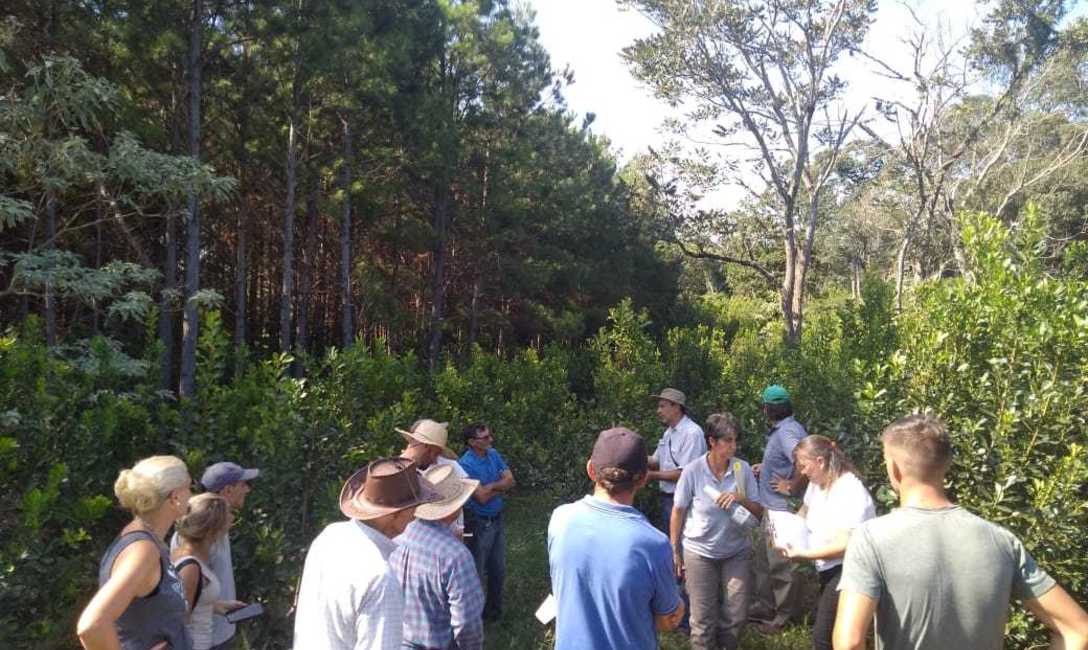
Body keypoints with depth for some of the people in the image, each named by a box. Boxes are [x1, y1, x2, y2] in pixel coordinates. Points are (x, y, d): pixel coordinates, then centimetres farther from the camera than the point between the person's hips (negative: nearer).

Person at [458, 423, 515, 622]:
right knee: (477, 571, 6)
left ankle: (494, 609, 36)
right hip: (479, 523, -7)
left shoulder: (494, 454, 1)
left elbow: (510, 481, -3)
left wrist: (490, 487, -16)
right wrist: (499, 488, -8)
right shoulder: (466, 464, -22)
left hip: (497, 520, 7)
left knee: (498, 569, 19)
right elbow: (482, 497, -23)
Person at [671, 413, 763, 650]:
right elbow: (678, 512, -3)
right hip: (699, 553, -2)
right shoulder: (693, 471, -14)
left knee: (736, 615, 7)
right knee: (703, 619, 6)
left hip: (736, 552, 2)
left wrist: (741, 498, -23)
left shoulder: (743, 469, -9)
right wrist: (674, 551, 1)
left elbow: (759, 512, -2)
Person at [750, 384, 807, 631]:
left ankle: (784, 618, 19)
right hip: (771, 509, 10)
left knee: (781, 565, 4)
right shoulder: (780, 430, 10)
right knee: (762, 561, 19)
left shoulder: (787, 432, -22)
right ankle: (763, 609, 31)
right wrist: (764, 467, 14)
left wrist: (792, 487, -24)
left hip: (782, 511, -10)